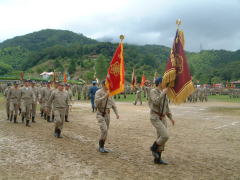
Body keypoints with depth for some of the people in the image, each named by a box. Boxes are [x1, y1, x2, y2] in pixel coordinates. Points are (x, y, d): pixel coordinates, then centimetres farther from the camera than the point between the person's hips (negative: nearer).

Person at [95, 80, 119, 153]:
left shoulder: (109, 93, 9)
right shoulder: (98, 92, -9)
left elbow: (113, 104, 14)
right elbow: (96, 102, -24)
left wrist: (116, 113, 7)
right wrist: (105, 96, -27)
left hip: (107, 114, 6)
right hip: (100, 114, -6)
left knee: (105, 131, 8)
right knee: (104, 130, -18)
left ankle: (102, 147, 19)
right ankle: (101, 146, -3)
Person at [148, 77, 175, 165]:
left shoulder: (163, 94, 15)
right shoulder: (153, 91, -10)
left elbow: (166, 107, 23)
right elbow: (156, 102, -29)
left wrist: (171, 118, 19)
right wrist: (163, 93, -19)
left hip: (162, 118, 8)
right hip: (155, 118, -8)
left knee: (161, 138, 6)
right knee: (165, 136, -18)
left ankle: (158, 159, 14)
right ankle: (154, 147, 6)